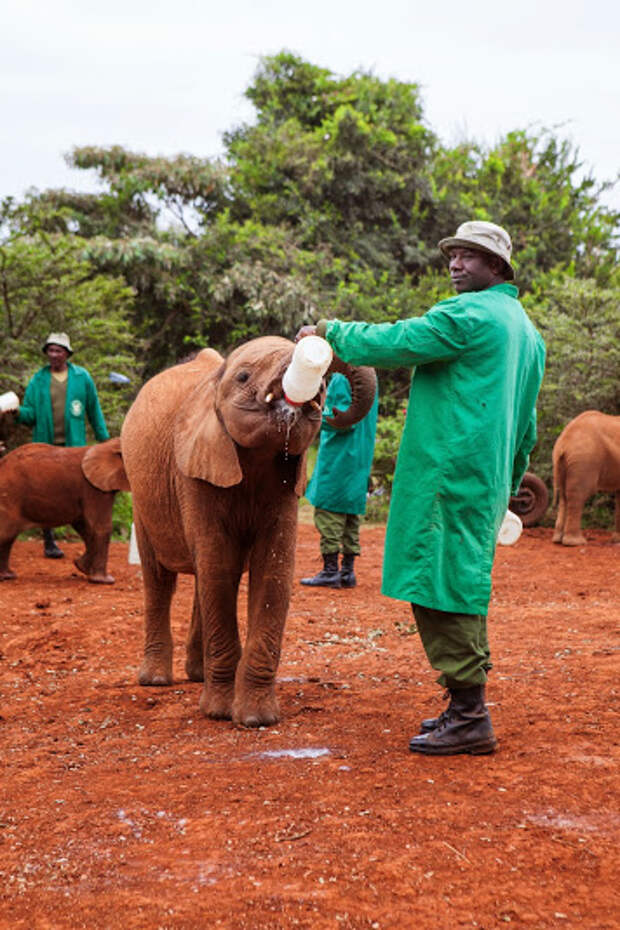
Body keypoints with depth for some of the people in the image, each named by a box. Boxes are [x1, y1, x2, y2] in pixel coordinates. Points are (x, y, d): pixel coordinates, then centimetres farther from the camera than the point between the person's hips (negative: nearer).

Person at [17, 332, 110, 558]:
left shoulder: (82, 377, 6)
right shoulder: (38, 380, 6)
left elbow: (94, 410, 12)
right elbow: (30, 414, 4)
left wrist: (104, 439, 11)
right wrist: (17, 412, -18)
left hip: (74, 446, -1)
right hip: (45, 445, 1)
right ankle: (49, 542, 12)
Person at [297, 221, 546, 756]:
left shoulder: (467, 314, -10)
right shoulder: (527, 331, 20)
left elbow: (389, 344, -11)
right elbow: (526, 428, 23)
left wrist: (329, 331, 4)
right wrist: (509, 486, 28)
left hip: (449, 476, -10)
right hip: (487, 483, 10)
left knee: (442, 590, -7)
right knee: (463, 591, 14)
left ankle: (469, 718, -4)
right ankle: (468, 708, 20)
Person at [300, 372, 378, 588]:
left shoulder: (342, 377, -14)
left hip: (338, 459, -9)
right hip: (360, 458, 9)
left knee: (328, 509, -4)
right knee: (351, 511, 10)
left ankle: (330, 570, -3)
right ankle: (347, 571, 13)